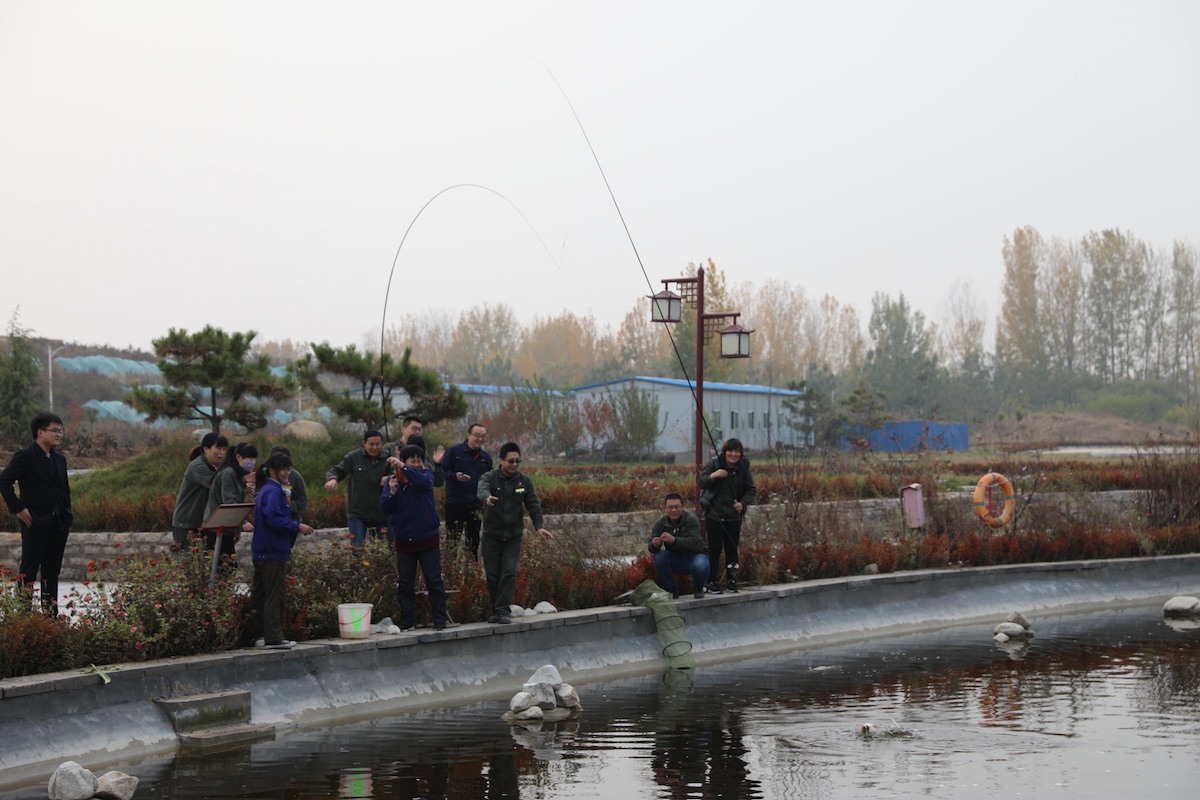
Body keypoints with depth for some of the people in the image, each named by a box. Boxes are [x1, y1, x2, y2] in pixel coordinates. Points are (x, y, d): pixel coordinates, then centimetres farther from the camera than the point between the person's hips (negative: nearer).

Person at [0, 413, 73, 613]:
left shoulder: (60, 459, 15)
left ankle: (51, 611, 14)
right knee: (29, 569, -4)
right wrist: (18, 508, -15)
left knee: (52, 572, 10)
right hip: (35, 522, -7)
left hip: (58, 524, 7)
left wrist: (67, 520, 12)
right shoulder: (25, 456, -7)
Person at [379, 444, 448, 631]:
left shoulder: (425, 474, 0)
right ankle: (406, 621, 14)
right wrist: (392, 492, -18)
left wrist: (403, 468, -27)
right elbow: (384, 507, -1)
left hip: (428, 538, -2)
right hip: (404, 540, 2)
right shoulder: (393, 479, 4)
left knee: (434, 580, 0)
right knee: (405, 583, 7)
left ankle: (439, 620, 5)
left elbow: (423, 482, -24)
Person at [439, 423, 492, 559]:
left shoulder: (486, 457, 14)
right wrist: (455, 476, -25)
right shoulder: (453, 451, -3)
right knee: (453, 539, -6)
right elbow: (443, 471, -7)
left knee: (474, 540, 10)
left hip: (476, 505, 5)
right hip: (455, 503, -5)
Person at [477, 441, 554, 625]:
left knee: (509, 573, -10)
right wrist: (487, 498, -54)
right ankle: (496, 611, 14)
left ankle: (503, 611, -9)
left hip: (513, 536, 1)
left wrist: (539, 526, -16)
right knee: (492, 575, 1)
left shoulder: (524, 481, 2)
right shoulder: (489, 477, -7)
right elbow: (482, 491, -29)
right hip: (491, 536, -1)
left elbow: (533, 504, 0)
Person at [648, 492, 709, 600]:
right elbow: (652, 546, -9)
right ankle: (671, 590, -7)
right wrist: (654, 545, -36)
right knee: (659, 556, -26)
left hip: (694, 555, -3)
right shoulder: (661, 522, -7)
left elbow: (695, 542, -32)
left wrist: (674, 540, -47)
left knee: (701, 566, -36)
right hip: (675, 560, 3)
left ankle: (698, 588, 1)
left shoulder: (691, 519, -19)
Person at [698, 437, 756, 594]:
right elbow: (701, 483, -7)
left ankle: (731, 580, 16)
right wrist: (712, 476, -28)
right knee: (715, 549, -1)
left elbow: (752, 490, 4)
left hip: (734, 516, 2)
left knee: (732, 549, 6)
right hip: (714, 515, -2)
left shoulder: (744, 468, -2)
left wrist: (743, 503, -14)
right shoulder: (714, 463, -8)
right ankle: (713, 581, 4)